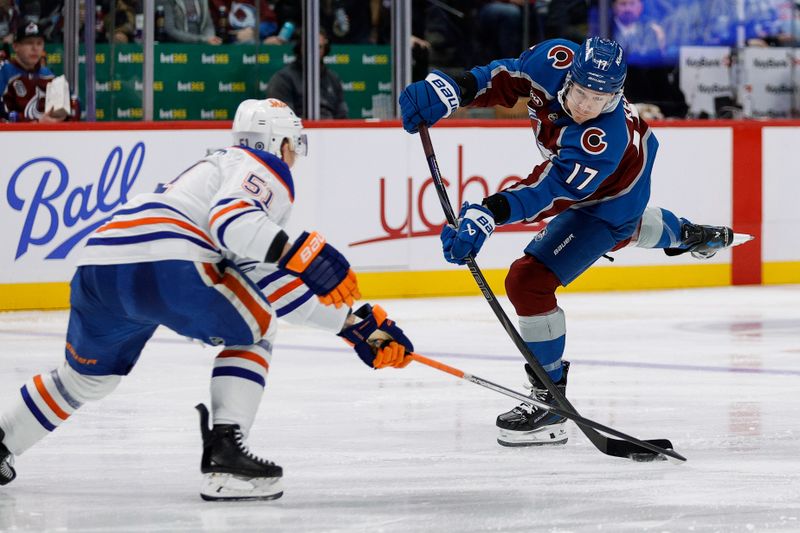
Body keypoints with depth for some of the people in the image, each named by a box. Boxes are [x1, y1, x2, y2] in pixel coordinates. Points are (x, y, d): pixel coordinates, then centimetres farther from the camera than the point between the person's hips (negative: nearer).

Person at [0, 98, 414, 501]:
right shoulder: (265, 168, 11)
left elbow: (282, 288, 38)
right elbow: (230, 220, -13)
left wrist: (355, 325, 37)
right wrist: (301, 255, -21)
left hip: (98, 263, 9)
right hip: (165, 263, -9)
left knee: (87, 377, 31)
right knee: (253, 329, 11)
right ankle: (223, 454, -2)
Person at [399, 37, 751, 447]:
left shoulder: (604, 140, -45)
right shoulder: (556, 60, -31)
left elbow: (551, 190, -51)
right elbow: (504, 79, -17)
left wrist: (488, 215, -62)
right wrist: (449, 90, -32)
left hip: (609, 202, -8)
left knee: (528, 282, -20)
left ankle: (549, 401, -11)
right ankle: (689, 235, 75)